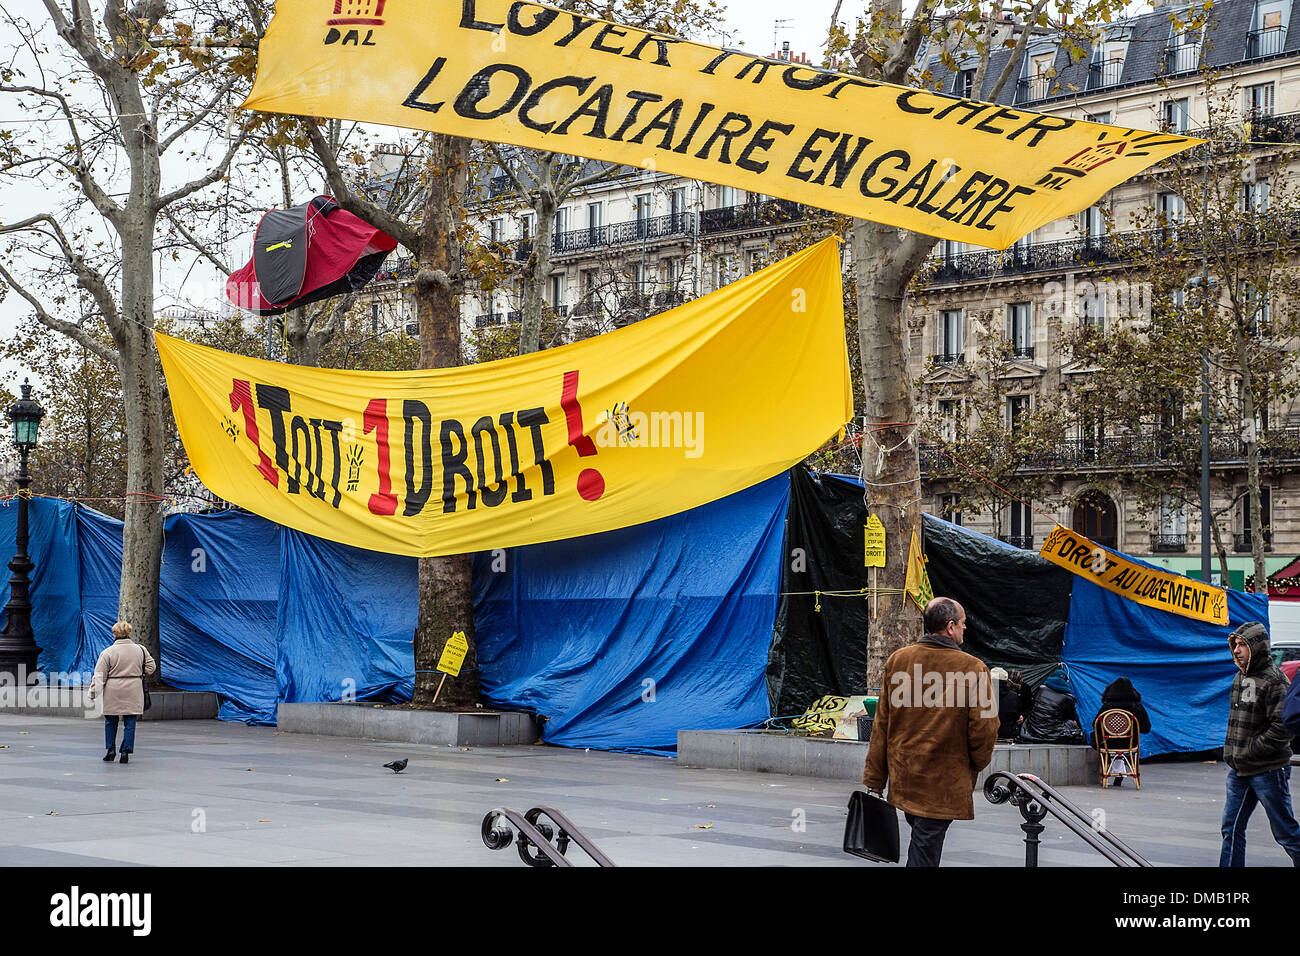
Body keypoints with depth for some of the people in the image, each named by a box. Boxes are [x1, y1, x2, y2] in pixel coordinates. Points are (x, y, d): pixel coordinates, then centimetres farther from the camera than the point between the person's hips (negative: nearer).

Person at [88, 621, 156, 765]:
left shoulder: (108, 652, -6)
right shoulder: (140, 649, 2)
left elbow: (99, 676, -6)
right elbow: (151, 666, 10)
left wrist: (93, 692, 2)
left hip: (113, 693, -1)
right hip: (133, 692, 2)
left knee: (110, 721, 15)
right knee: (129, 723, 5)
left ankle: (111, 749, 13)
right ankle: (126, 752, 3)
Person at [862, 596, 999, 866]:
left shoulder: (897, 660, -1)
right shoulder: (973, 669, -14)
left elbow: (882, 722, 4)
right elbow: (984, 728, -11)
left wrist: (875, 776, 10)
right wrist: (976, 764, 11)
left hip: (902, 779, 5)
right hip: (944, 782, -5)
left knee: (922, 841, 24)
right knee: (925, 852, 0)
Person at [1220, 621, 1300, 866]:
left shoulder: (1273, 680, -14)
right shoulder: (1240, 677, 12)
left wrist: (1248, 753, -17)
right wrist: (1231, 752, 11)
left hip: (1268, 770, -8)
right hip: (1239, 770, 8)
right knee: (1232, 828, 8)